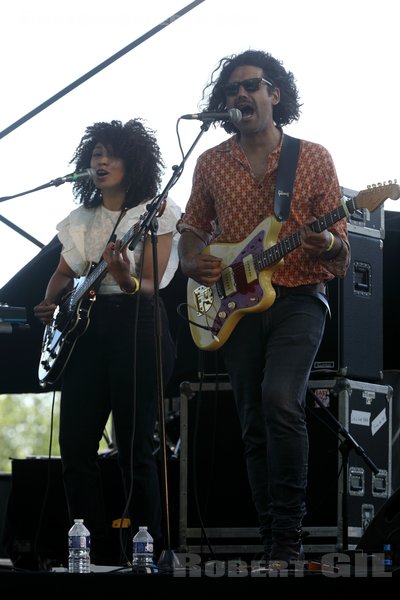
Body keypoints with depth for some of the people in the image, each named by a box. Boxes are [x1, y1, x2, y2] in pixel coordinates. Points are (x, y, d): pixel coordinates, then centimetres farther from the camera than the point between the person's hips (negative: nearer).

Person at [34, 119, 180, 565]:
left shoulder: (154, 213, 0)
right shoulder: (81, 220, 17)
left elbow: (151, 285, -9)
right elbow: (63, 274, 21)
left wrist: (128, 282, -31)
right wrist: (51, 303, 0)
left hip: (136, 329, -6)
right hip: (85, 330, 6)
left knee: (134, 449, -10)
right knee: (75, 448, 0)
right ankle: (97, 552, 7)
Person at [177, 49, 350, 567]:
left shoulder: (313, 159, 2)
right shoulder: (211, 163, 10)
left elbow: (341, 252, 1)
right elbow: (192, 229, 19)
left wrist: (328, 245, -22)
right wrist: (193, 263, -3)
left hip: (298, 297, -3)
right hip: (236, 306, 4)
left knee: (280, 399, -25)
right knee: (255, 426, 3)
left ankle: (287, 537, -19)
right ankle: (275, 543, 12)